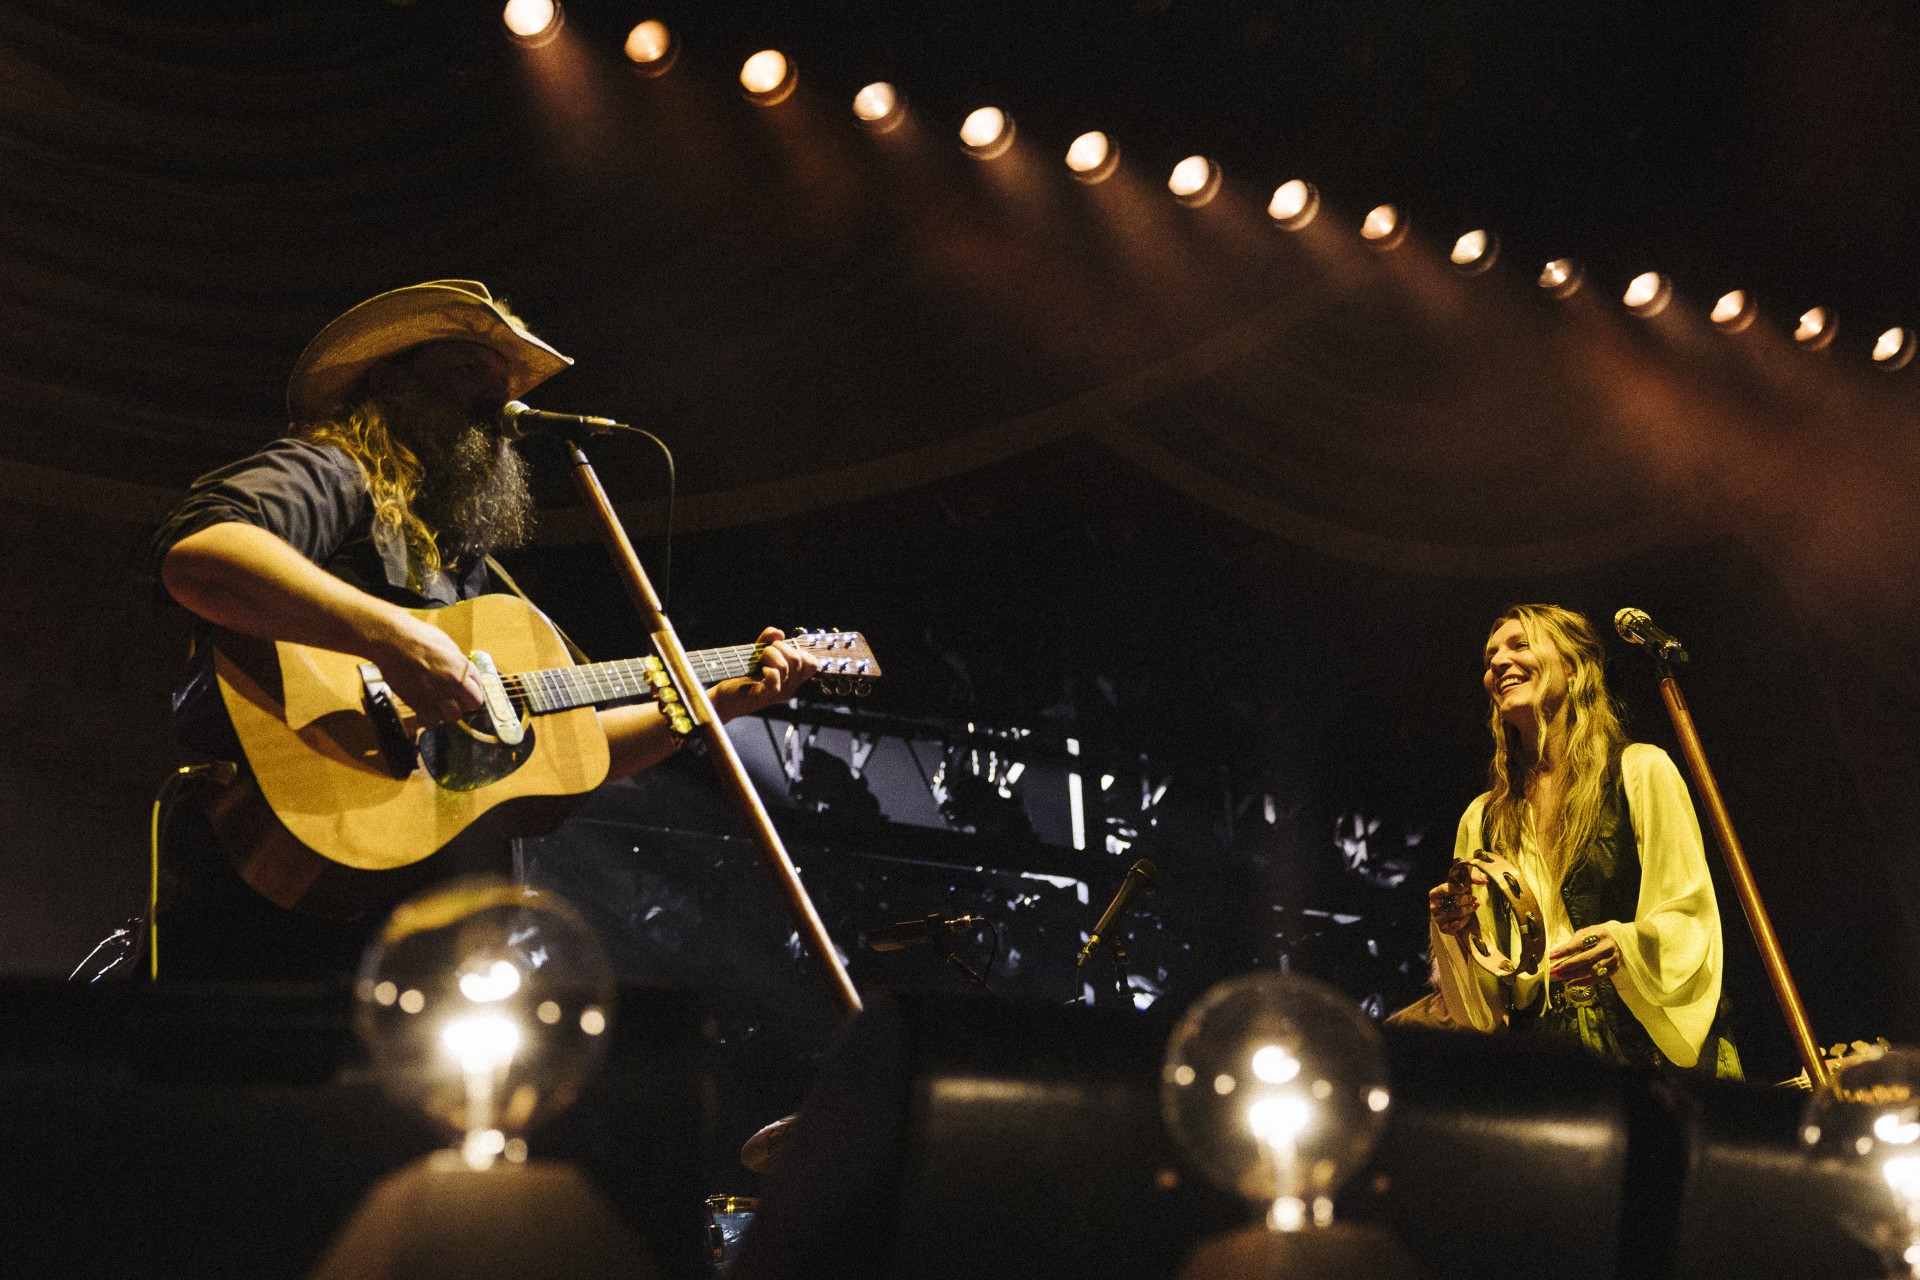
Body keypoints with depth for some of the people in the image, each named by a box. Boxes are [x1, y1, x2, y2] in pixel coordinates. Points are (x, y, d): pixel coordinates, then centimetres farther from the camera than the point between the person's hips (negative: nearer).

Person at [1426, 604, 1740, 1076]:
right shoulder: (1481, 819, 15)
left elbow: (1689, 919, 0)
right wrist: (1452, 930, -3)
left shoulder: (1641, 770, 4)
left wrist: (1624, 944, -20)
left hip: (1646, 1042, -4)